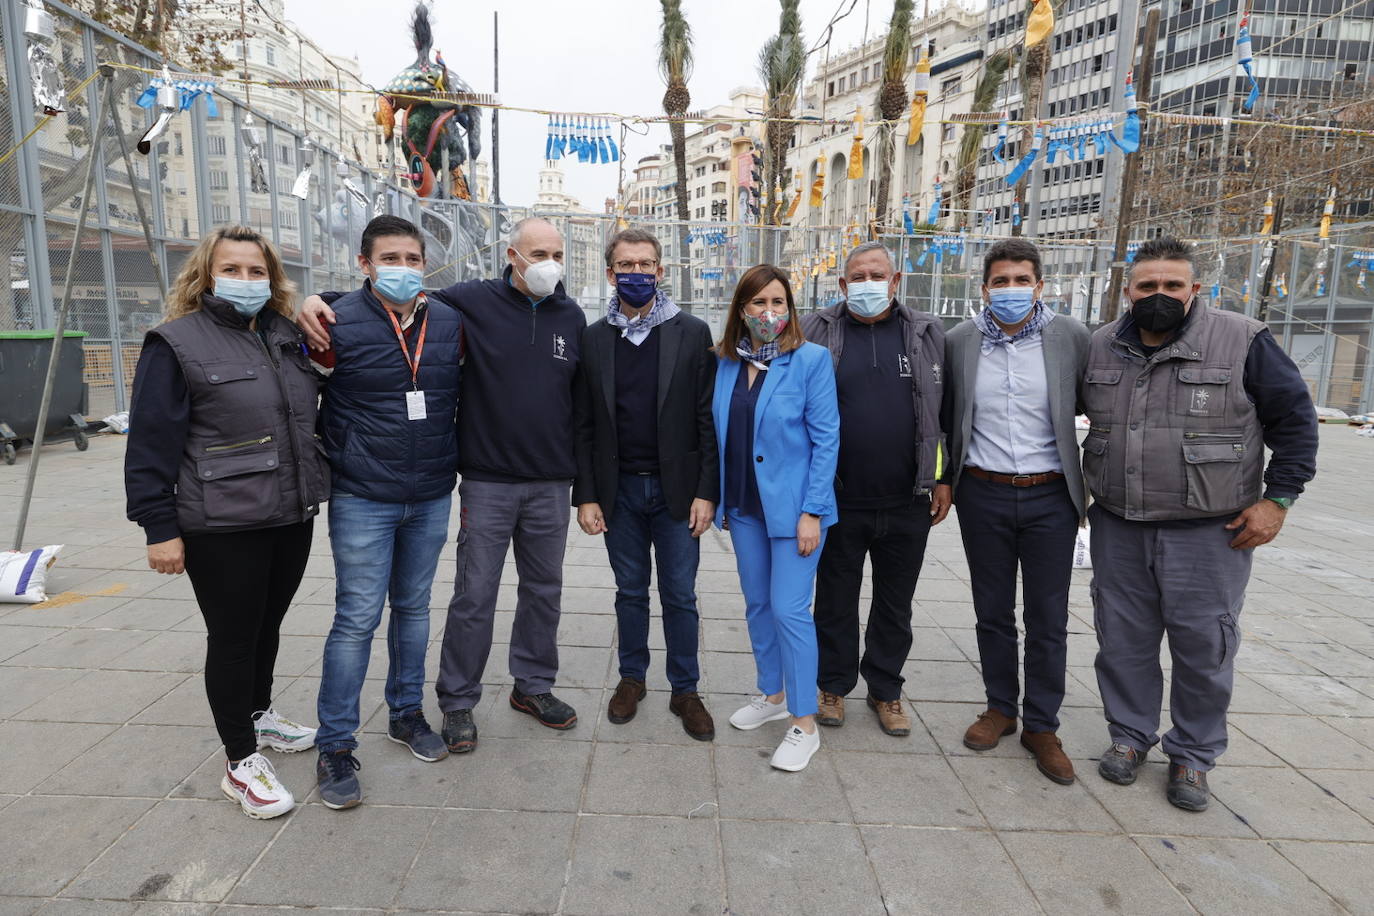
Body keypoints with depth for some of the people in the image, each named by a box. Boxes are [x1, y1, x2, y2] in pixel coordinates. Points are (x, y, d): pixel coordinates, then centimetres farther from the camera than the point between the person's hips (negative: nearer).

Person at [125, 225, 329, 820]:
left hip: (291, 518, 6)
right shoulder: (176, 345, -8)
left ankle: (258, 715, 41)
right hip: (222, 529, -5)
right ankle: (241, 764, 19)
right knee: (233, 638, 5)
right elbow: (151, 443, -10)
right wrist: (159, 527, -13)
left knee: (268, 626, 20)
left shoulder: (287, 338, 9)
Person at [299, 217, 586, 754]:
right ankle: (458, 701, 23)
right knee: (474, 596, 4)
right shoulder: (473, 302, -4)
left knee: (544, 589, 14)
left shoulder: (572, 317, 7)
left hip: (551, 486, 4)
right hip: (487, 481, -3)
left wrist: (585, 478, 11)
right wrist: (322, 303, -17)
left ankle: (534, 686, 33)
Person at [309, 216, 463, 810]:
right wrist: (334, 460, -3)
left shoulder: (450, 323, 2)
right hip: (362, 499, -4)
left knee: (413, 608, 16)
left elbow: (463, 395, 15)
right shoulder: (337, 323, -10)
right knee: (357, 620, -1)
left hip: (432, 498, 4)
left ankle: (407, 714, 33)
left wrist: (461, 468, 14)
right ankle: (335, 746, 16)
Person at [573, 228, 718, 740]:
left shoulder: (692, 334, -1)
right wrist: (586, 495, -2)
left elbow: (708, 419, -3)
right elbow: (584, 425, 3)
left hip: (677, 488, -1)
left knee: (680, 596, 7)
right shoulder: (593, 338, 4)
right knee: (630, 592, 15)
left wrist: (707, 491, -9)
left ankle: (685, 690, 24)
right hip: (620, 489, 2)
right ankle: (632, 679, 32)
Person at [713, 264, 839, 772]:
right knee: (756, 604, 16)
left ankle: (804, 723, 11)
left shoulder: (811, 360, -10)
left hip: (792, 506, -5)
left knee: (789, 610, -5)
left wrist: (811, 511, -15)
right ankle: (772, 693, 35)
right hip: (743, 506, 5)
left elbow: (826, 438, -11)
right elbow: (720, 432, 10)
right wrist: (720, 499, 8)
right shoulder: (726, 362, 3)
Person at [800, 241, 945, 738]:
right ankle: (833, 685, 32)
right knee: (836, 602, 13)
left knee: (895, 606, 16)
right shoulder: (817, 331, -2)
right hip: (839, 499, -1)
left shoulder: (928, 334, 4)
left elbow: (946, 411, 8)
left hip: (907, 502, 2)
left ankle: (885, 690, 34)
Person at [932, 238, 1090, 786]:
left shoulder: (1071, 338, -4)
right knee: (992, 612, 13)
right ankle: (1000, 707, 31)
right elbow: (946, 417, 9)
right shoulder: (960, 341, 0)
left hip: (1051, 497, -1)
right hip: (983, 495, 1)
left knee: (1048, 618, 7)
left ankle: (1041, 725, 23)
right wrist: (943, 479, 7)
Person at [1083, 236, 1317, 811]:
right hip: (1117, 529, 3)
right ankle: (1130, 736, 31)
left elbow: (1295, 419, -2)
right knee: (1123, 639, 12)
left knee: (1204, 646, 7)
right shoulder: (1101, 348, 4)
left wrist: (1277, 498, -7)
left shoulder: (1243, 342, -7)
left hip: (1209, 533, -3)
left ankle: (1192, 755, 26)